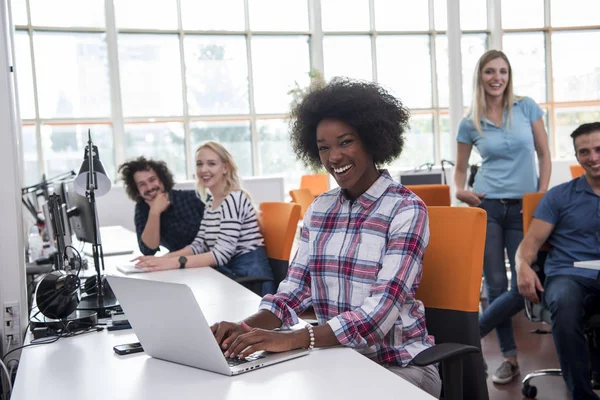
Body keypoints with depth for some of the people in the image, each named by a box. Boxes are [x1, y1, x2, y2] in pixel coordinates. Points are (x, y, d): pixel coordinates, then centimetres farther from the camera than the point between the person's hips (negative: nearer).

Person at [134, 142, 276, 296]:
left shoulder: (234, 199, -16)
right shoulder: (211, 203, 12)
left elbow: (221, 254, -23)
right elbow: (199, 245, 5)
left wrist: (175, 262, -30)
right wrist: (164, 259, -10)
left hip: (250, 279, -7)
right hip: (229, 273, 7)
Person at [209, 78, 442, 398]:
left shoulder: (406, 209, -11)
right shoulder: (318, 209, 6)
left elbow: (381, 310, -22)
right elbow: (295, 288, 3)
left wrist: (293, 339, -34)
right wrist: (248, 327, -18)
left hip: (399, 365, -4)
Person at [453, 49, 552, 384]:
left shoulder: (527, 107, 3)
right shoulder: (470, 123, 4)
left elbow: (544, 155, 6)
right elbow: (461, 168, 14)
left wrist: (542, 198, -2)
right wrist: (460, 191, -6)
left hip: (524, 207, 1)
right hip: (487, 206, 0)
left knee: (525, 283, -5)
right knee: (496, 283, 0)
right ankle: (510, 357, 13)